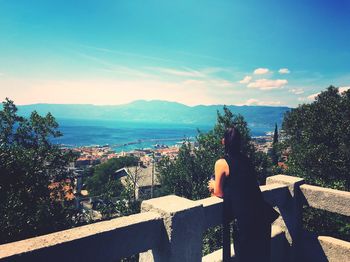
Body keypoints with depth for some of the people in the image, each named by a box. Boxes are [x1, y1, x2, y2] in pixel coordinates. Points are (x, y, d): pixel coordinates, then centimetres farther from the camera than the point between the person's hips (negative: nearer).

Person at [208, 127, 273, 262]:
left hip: (245, 215, -6)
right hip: (260, 211, 6)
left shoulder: (221, 163, -11)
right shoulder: (245, 159, 7)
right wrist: (218, 185, 24)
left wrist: (214, 185, 19)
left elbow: (218, 193, -2)